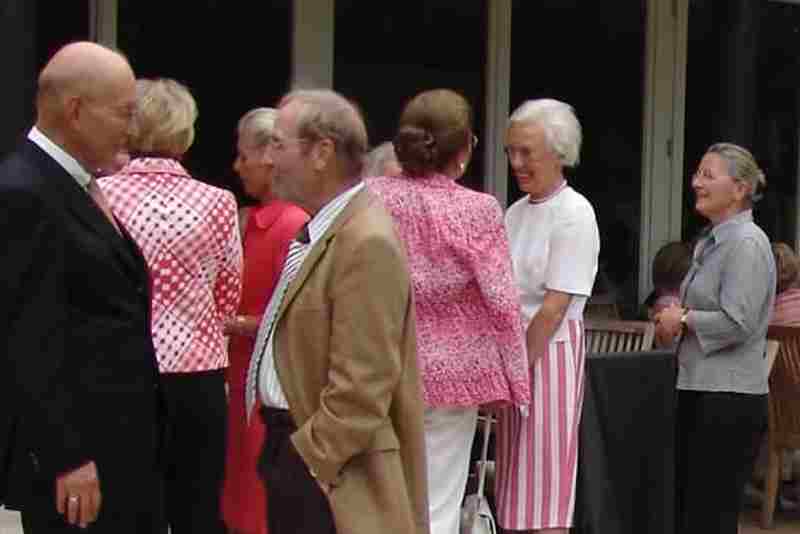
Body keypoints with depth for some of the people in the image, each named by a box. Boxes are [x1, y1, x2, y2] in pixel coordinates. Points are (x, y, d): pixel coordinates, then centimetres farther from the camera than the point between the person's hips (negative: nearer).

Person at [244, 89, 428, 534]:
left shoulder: (367, 243, -21)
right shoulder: (325, 229, 10)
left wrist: (305, 461, -18)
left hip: (331, 475, -9)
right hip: (297, 443, 9)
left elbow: (359, 392, -24)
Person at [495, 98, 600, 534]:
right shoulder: (516, 212, 12)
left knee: (545, 493, -4)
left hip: (550, 351, -7)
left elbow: (554, 307, -15)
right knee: (516, 484, 10)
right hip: (513, 349, 7)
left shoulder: (574, 214, -10)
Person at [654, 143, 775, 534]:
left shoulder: (746, 244, -15)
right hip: (698, 390, 10)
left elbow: (737, 322, -23)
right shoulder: (711, 241, 15)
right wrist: (673, 319, 7)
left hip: (729, 399, -10)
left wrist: (683, 318, -10)